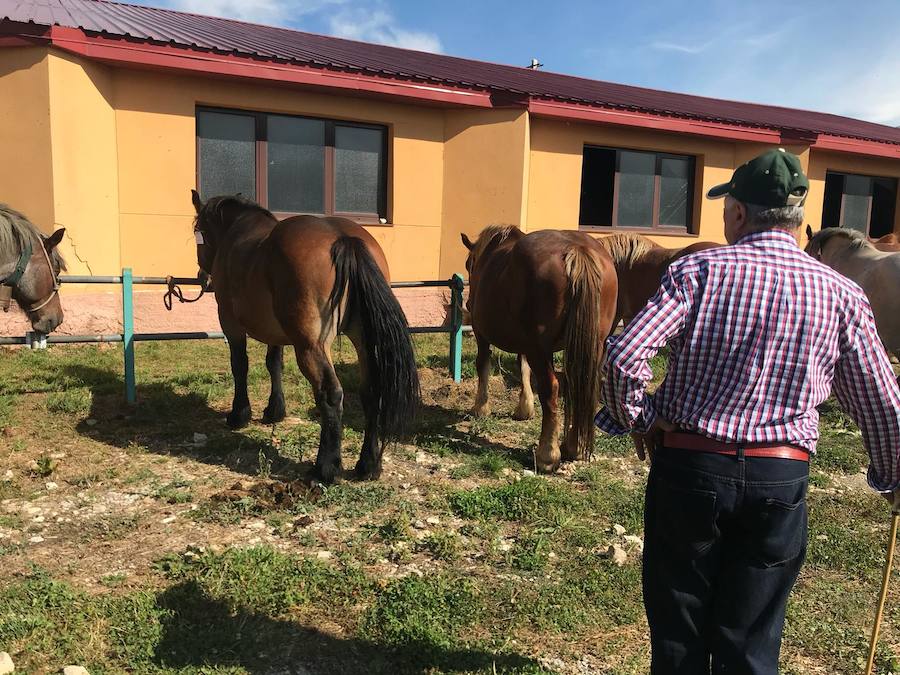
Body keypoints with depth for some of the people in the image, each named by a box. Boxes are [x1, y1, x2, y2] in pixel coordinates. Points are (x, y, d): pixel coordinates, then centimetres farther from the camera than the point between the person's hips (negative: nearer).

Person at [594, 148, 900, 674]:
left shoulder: (699, 269, -8)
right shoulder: (841, 294, 1)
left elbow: (624, 356, -19)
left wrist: (633, 419, -1)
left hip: (688, 467, -2)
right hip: (781, 479, 2)